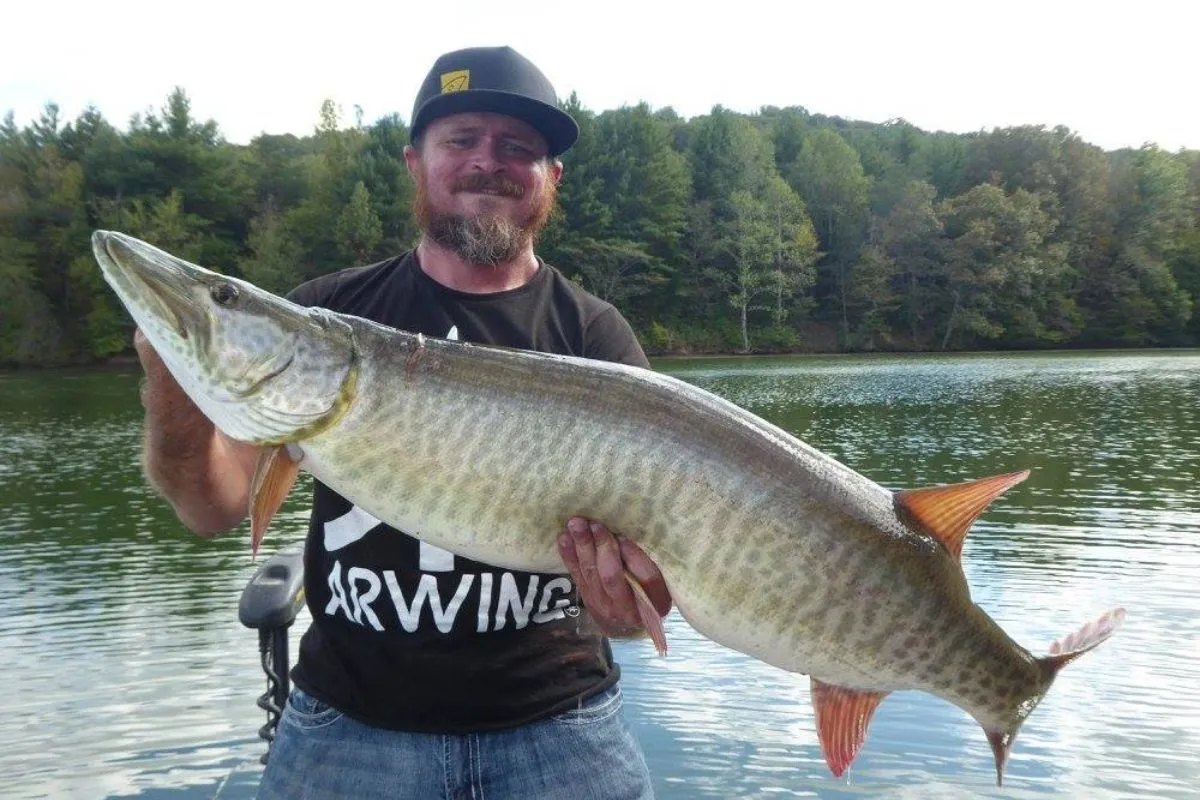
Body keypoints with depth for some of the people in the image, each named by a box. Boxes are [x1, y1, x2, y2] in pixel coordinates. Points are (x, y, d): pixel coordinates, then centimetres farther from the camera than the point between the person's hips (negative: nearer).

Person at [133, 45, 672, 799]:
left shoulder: (594, 334, -4)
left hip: (558, 722, -1)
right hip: (349, 721, 2)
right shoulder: (329, 312, 0)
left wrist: (632, 592, -32)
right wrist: (177, 392, -22)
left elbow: (638, 523, -10)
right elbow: (218, 507, -3)